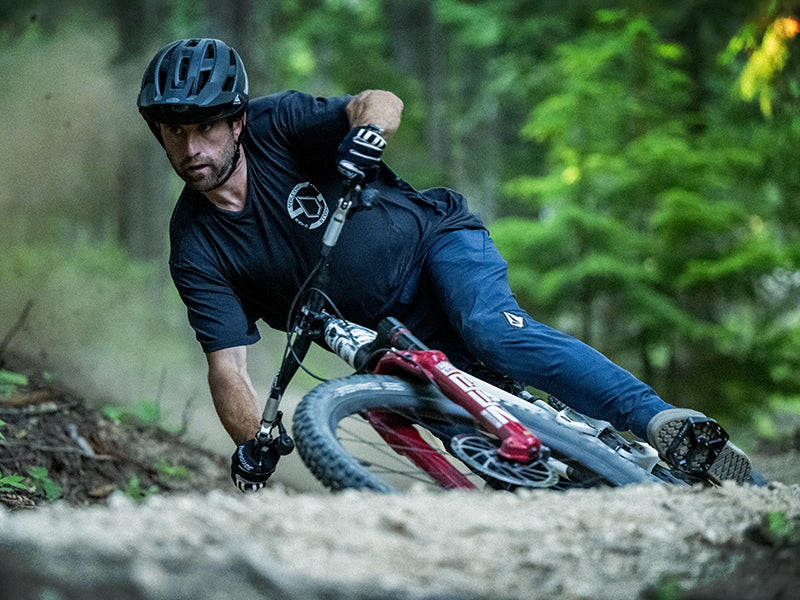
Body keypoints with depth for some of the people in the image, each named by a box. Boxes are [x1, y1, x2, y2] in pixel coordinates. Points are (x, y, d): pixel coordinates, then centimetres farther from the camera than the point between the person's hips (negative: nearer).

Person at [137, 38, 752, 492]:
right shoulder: (194, 248, -9)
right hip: (390, 336, 4)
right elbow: (228, 366, -13)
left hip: (433, 239, -4)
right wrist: (251, 453, -28)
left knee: (492, 330, -33)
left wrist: (362, 140, -50)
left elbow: (383, 102, -28)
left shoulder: (276, 124, -15)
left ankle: (667, 424, -41)